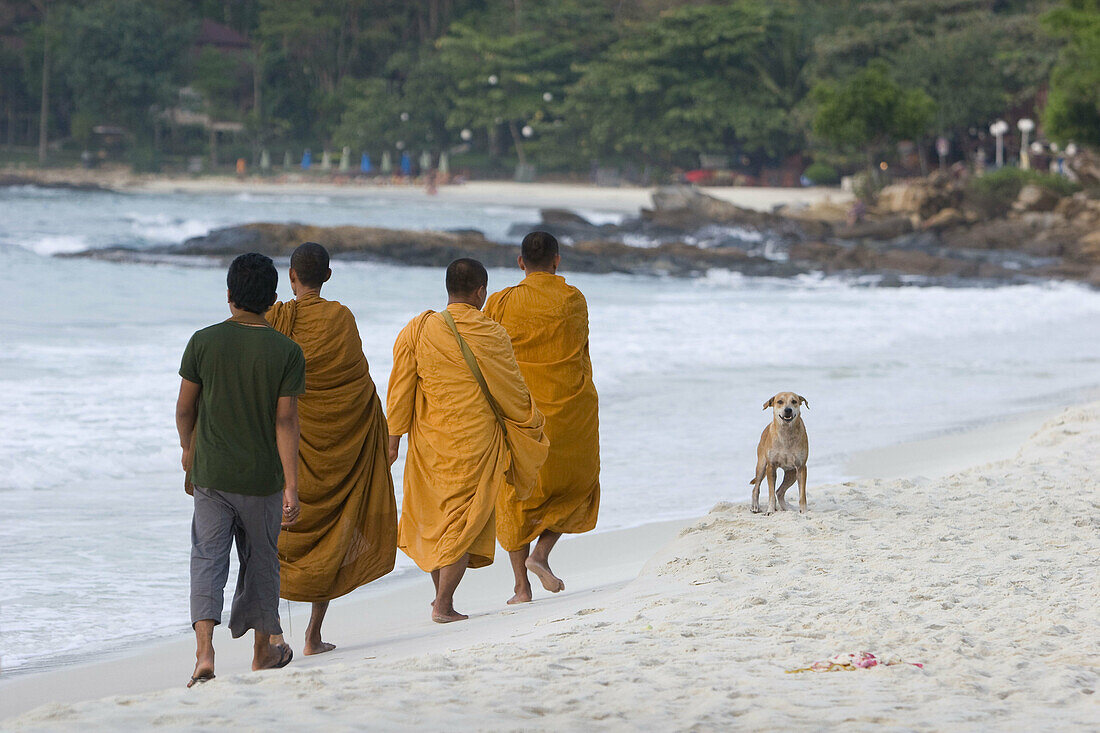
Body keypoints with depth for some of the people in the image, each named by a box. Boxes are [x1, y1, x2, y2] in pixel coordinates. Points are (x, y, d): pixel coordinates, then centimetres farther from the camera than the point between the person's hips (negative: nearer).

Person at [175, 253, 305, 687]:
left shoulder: (204, 342, -5)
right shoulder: (287, 353, -9)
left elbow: (184, 409, 2)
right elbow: (285, 422, -12)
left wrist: (188, 450, 21)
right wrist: (291, 486, -11)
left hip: (210, 473, 0)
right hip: (262, 476, 0)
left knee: (207, 557, 1)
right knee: (261, 560, 16)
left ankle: (204, 651, -18)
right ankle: (263, 650, 32)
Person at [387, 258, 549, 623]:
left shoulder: (419, 330, -4)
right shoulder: (491, 336, -10)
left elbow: (401, 388, -1)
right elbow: (513, 393, -3)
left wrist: (394, 436, 8)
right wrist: (533, 428, 13)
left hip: (430, 441, 3)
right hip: (475, 440, -3)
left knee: (433, 514, 19)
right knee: (466, 518, 2)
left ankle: (440, 594, 26)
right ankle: (444, 604, -2)